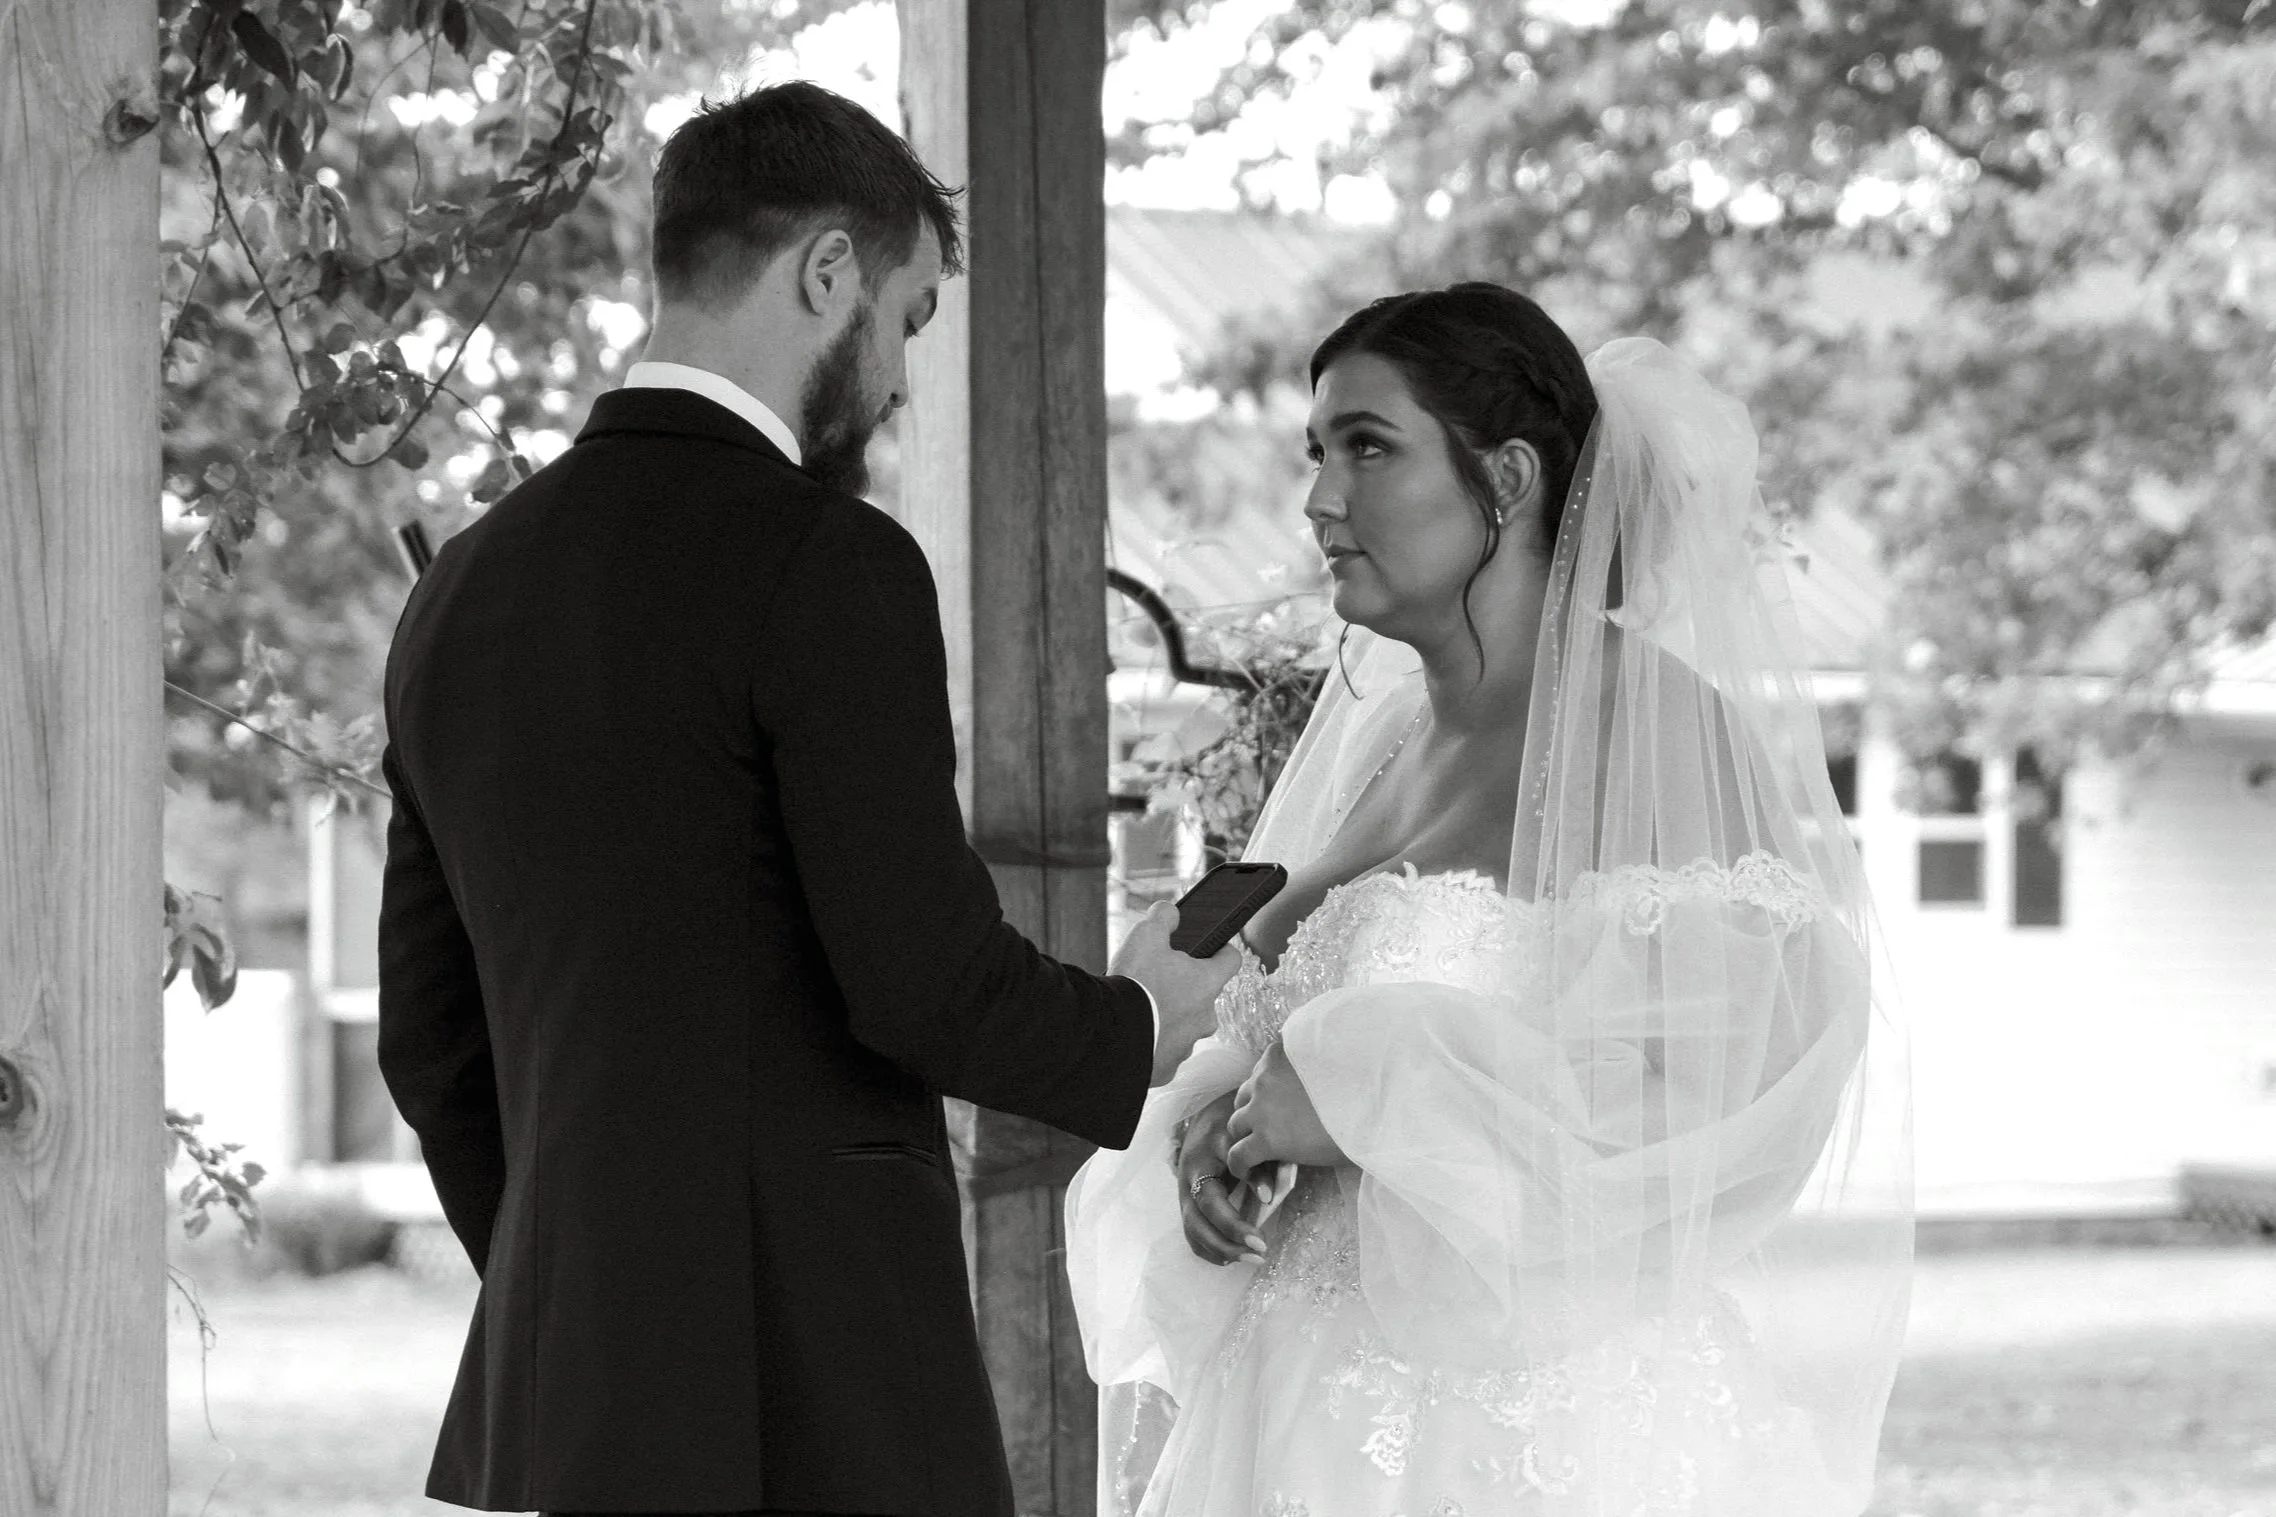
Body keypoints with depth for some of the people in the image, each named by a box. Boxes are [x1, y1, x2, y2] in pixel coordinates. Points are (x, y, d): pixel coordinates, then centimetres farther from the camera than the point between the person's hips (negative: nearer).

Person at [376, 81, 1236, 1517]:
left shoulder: (465, 589, 12)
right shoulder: (825, 564, -11)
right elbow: (928, 984, -15)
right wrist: (1138, 1031, 5)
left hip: (563, 1384, 8)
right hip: (816, 1387, -7)